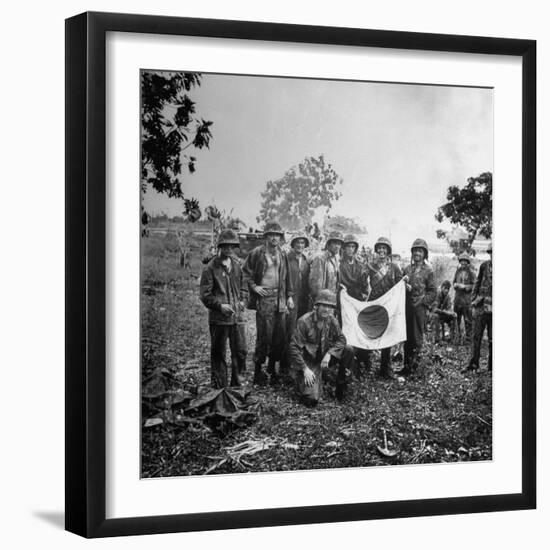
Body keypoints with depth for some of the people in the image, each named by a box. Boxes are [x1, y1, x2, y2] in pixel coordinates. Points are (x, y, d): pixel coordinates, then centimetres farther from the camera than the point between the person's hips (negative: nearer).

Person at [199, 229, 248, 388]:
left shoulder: (237, 265, 12)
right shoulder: (210, 268, -4)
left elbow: (243, 287, 22)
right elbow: (205, 295, -6)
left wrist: (242, 301, 4)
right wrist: (220, 305, -18)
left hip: (237, 316, 4)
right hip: (218, 317, -4)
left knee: (241, 351, 3)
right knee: (218, 353, 4)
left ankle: (237, 384, 16)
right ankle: (219, 386, 12)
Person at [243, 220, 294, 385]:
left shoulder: (282, 255, 14)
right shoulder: (256, 253, -3)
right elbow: (246, 272, 2)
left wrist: (289, 296, 13)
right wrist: (254, 287, -8)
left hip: (280, 300, 5)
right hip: (264, 299, -5)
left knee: (280, 338, 5)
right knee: (264, 337, -7)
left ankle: (272, 368, 21)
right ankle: (258, 371, 4)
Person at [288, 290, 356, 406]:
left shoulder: (331, 319, -3)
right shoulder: (304, 321, -18)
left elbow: (341, 339, -3)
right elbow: (295, 347, -17)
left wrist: (329, 354, -21)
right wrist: (305, 369, -22)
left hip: (325, 358, 5)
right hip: (309, 362, -5)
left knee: (348, 350, -19)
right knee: (311, 399, -22)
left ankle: (341, 385, 0)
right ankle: (303, 383, 16)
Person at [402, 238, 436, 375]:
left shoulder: (428, 271, 1)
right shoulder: (407, 269, 13)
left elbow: (432, 292, 1)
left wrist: (421, 300, -12)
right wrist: (405, 285, -3)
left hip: (419, 307, -4)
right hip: (407, 306, 4)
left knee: (417, 338, -2)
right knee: (407, 337, 8)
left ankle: (413, 366, 3)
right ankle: (406, 365, 14)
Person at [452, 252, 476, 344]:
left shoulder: (471, 272, -4)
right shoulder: (458, 271, 12)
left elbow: (474, 285, -7)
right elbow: (454, 282, 21)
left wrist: (464, 286, -17)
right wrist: (456, 285, -1)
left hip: (467, 297, -5)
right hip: (458, 296, 5)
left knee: (467, 319, -4)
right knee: (457, 317, 10)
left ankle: (468, 336, 1)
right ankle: (458, 334, 21)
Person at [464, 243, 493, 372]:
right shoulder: (484, 266, 7)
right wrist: (474, 299, 8)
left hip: (493, 307, -3)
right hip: (481, 304, 3)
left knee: (492, 337, 3)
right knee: (477, 335, 3)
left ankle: (491, 364, 12)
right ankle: (474, 363, 7)